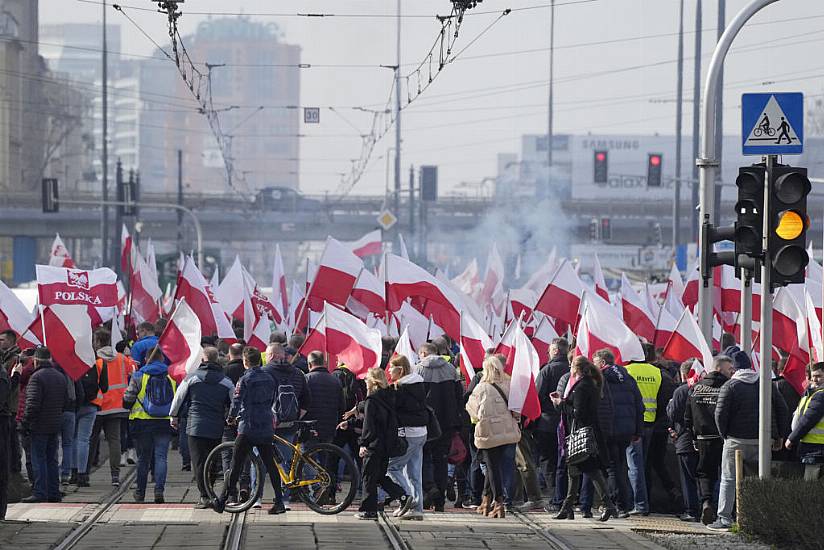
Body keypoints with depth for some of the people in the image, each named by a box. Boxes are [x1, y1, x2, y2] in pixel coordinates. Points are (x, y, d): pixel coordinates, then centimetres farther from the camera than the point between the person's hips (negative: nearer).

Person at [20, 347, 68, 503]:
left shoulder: (37, 377, -14)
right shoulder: (61, 377, 11)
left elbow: (32, 404, -19)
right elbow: (65, 400, 16)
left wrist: (25, 421, -11)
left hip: (40, 426, -7)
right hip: (55, 425, 7)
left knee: (39, 459, -4)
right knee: (51, 459, 13)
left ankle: (40, 493, -6)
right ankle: (54, 493, 13)